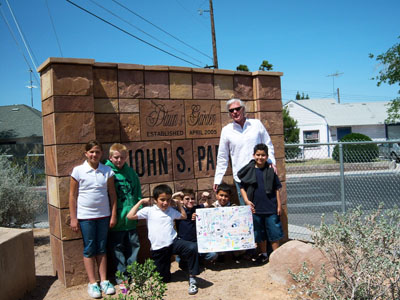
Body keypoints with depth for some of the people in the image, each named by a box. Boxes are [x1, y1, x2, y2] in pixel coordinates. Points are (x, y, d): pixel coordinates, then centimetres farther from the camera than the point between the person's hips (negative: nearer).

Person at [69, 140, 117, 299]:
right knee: (89, 249, 5)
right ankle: (92, 283, 15)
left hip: (103, 215, 2)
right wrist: (73, 218, -4)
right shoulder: (78, 171, -5)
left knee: (101, 248, 11)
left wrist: (113, 215, 2)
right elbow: (73, 196, -3)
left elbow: (112, 194, 5)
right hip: (85, 216, -2)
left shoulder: (107, 171, 1)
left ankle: (104, 280, 20)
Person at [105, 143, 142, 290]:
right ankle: (121, 276, 20)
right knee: (117, 248, 6)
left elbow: (137, 192, 13)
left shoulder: (130, 172, 7)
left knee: (133, 245, 13)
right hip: (115, 219, -4)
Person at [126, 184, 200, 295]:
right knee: (164, 279, 6)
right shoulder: (149, 211, 0)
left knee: (193, 247, -29)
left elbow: (184, 216, 30)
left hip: (173, 243, 2)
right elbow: (130, 216, -8)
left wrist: (178, 204, 19)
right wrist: (140, 202, -3)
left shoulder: (171, 211, 12)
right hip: (158, 249, -2)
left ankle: (192, 279, -14)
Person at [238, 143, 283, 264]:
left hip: (271, 207, -1)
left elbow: (277, 188, 3)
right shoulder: (249, 170, -1)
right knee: (259, 233, 13)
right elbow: (242, 187, 4)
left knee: (274, 231, 4)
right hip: (255, 208, 1)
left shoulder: (270, 170, -1)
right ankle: (263, 254, 30)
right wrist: (247, 201, -7)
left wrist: (279, 205, 1)